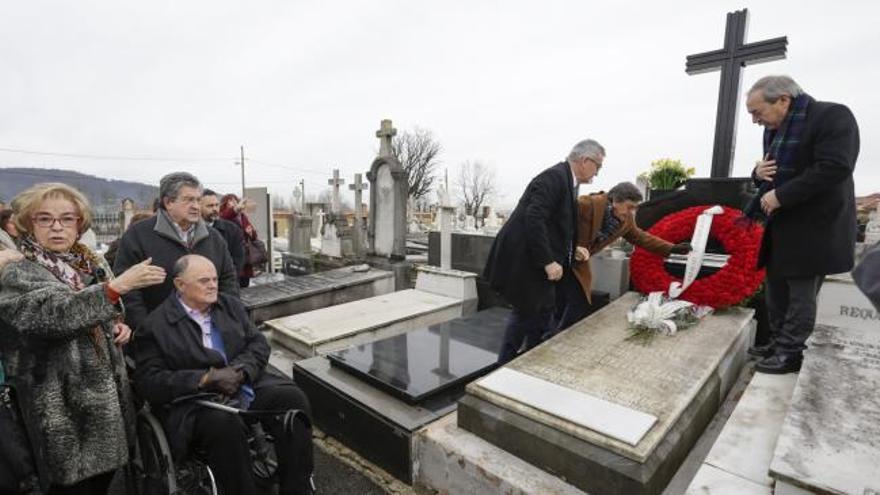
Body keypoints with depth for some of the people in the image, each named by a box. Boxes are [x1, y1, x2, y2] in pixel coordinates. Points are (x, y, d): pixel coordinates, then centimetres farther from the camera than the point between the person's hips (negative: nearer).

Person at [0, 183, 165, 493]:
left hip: (105, 397, 6)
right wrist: (117, 286, -42)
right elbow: (55, 313, -30)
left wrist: (117, 326, 1)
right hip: (64, 410, -6)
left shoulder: (90, 265, 8)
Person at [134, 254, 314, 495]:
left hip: (248, 386, 4)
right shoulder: (156, 326, -1)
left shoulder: (231, 305, 12)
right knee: (225, 424, -36)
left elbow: (259, 344, 9)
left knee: (293, 399, -20)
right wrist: (206, 379, -18)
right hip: (198, 402, -4)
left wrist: (239, 371, -11)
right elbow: (149, 380, -7)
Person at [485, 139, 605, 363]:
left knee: (543, 312, 14)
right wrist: (548, 261, -25)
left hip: (536, 261, 9)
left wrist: (575, 248, 7)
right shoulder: (554, 177, -17)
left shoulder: (567, 180, 13)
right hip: (522, 259, -9)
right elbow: (533, 219, -27)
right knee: (525, 312, 2)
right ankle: (505, 366, 20)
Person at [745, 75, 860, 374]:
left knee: (800, 294, 1)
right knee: (777, 291, 14)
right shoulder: (774, 129, 12)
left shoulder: (832, 116, -13)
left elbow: (835, 168, -24)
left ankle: (790, 354, 12)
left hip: (813, 228, -8)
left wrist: (781, 196, -22)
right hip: (781, 226, 8)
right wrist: (759, 173, -1)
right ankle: (779, 345, 26)